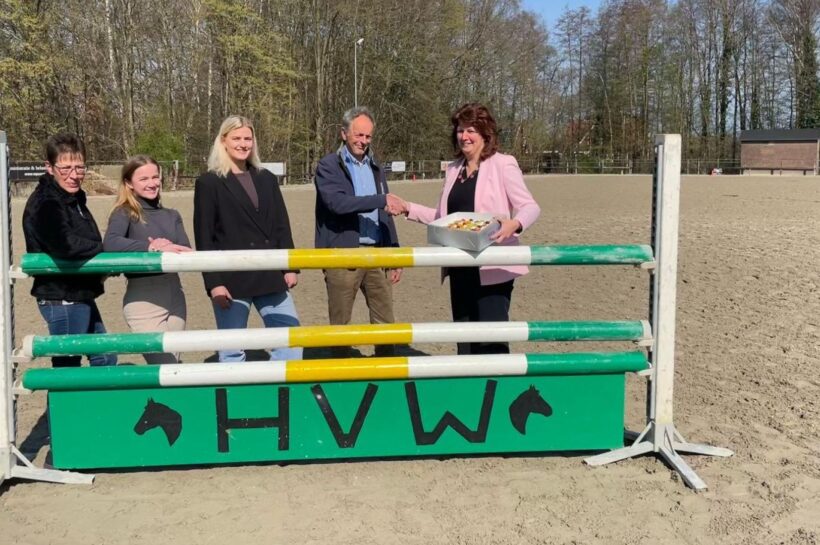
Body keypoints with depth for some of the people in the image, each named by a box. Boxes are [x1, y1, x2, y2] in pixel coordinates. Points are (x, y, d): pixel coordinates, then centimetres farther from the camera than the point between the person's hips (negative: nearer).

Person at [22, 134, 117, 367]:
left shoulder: (74, 199, 11)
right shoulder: (45, 203, -18)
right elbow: (64, 245, -34)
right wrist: (105, 250, -19)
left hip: (81, 296, 9)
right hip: (62, 299, -9)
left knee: (105, 358, 18)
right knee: (67, 367, -1)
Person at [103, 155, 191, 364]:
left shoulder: (171, 216, 13)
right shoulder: (124, 213, -3)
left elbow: (186, 252, 0)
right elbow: (110, 244, -23)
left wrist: (168, 248, -20)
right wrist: (152, 248, -30)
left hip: (175, 297, 6)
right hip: (143, 300, -6)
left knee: (173, 366, 13)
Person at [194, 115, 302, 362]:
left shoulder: (267, 179, 14)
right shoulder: (208, 183, -1)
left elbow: (282, 226, 13)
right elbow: (204, 237, -5)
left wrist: (290, 267, 5)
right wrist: (213, 282, -11)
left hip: (270, 275, 5)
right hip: (231, 279, -4)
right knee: (232, 350, 3)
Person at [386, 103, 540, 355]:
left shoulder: (503, 164, -6)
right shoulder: (453, 170, 13)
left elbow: (530, 207, -10)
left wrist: (515, 224, -31)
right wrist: (408, 208, 9)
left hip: (492, 268, -7)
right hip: (461, 268, 7)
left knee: (492, 340, -9)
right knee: (465, 338, 14)